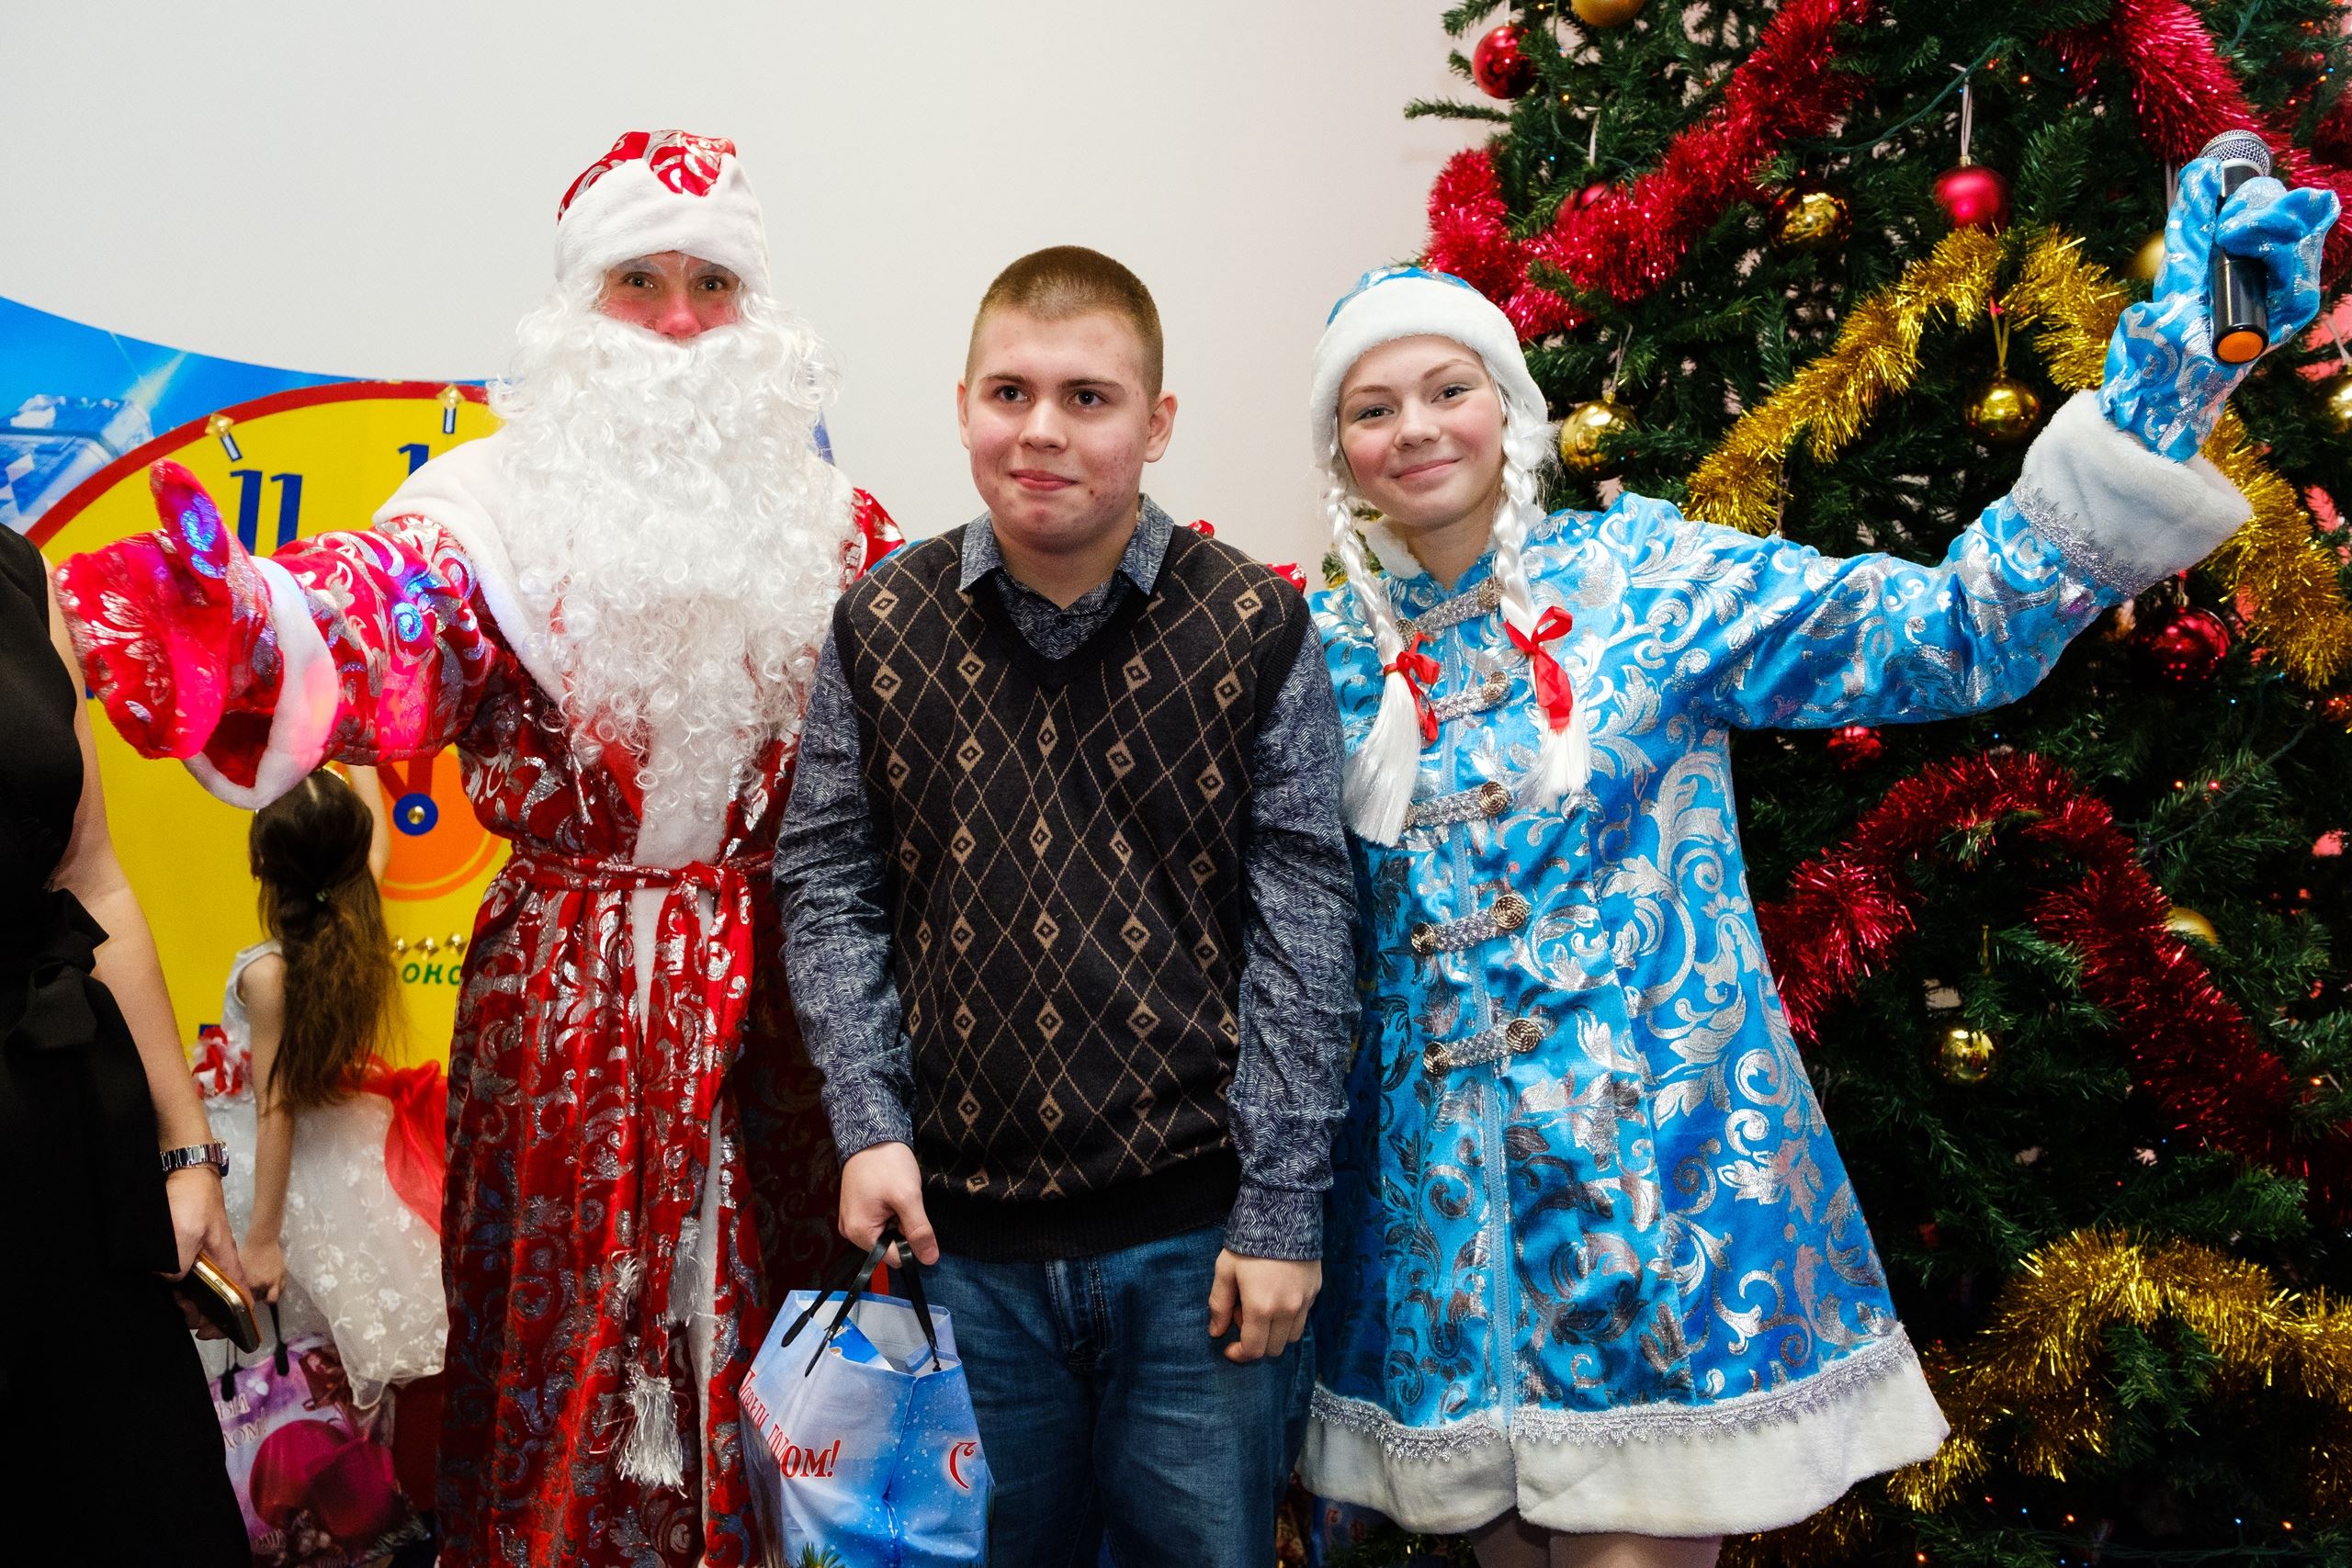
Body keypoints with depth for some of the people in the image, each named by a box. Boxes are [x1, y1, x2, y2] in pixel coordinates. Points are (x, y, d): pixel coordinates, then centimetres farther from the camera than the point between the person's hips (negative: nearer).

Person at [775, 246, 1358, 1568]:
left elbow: (1302, 928, -5)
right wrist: (870, 1121, -4)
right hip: (962, 1231, 2)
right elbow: (828, 886, 7)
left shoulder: (1256, 631, -5)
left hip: (1198, 1233, -1)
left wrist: (1281, 1211, -7)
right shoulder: (880, 629, 1)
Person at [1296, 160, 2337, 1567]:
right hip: (1443, 1204, 3)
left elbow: (1952, 633, -11)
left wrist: (2161, 376, -18)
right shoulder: (1329, 656, 3)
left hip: (1658, 1172, -2)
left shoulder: (1639, 575, -4)